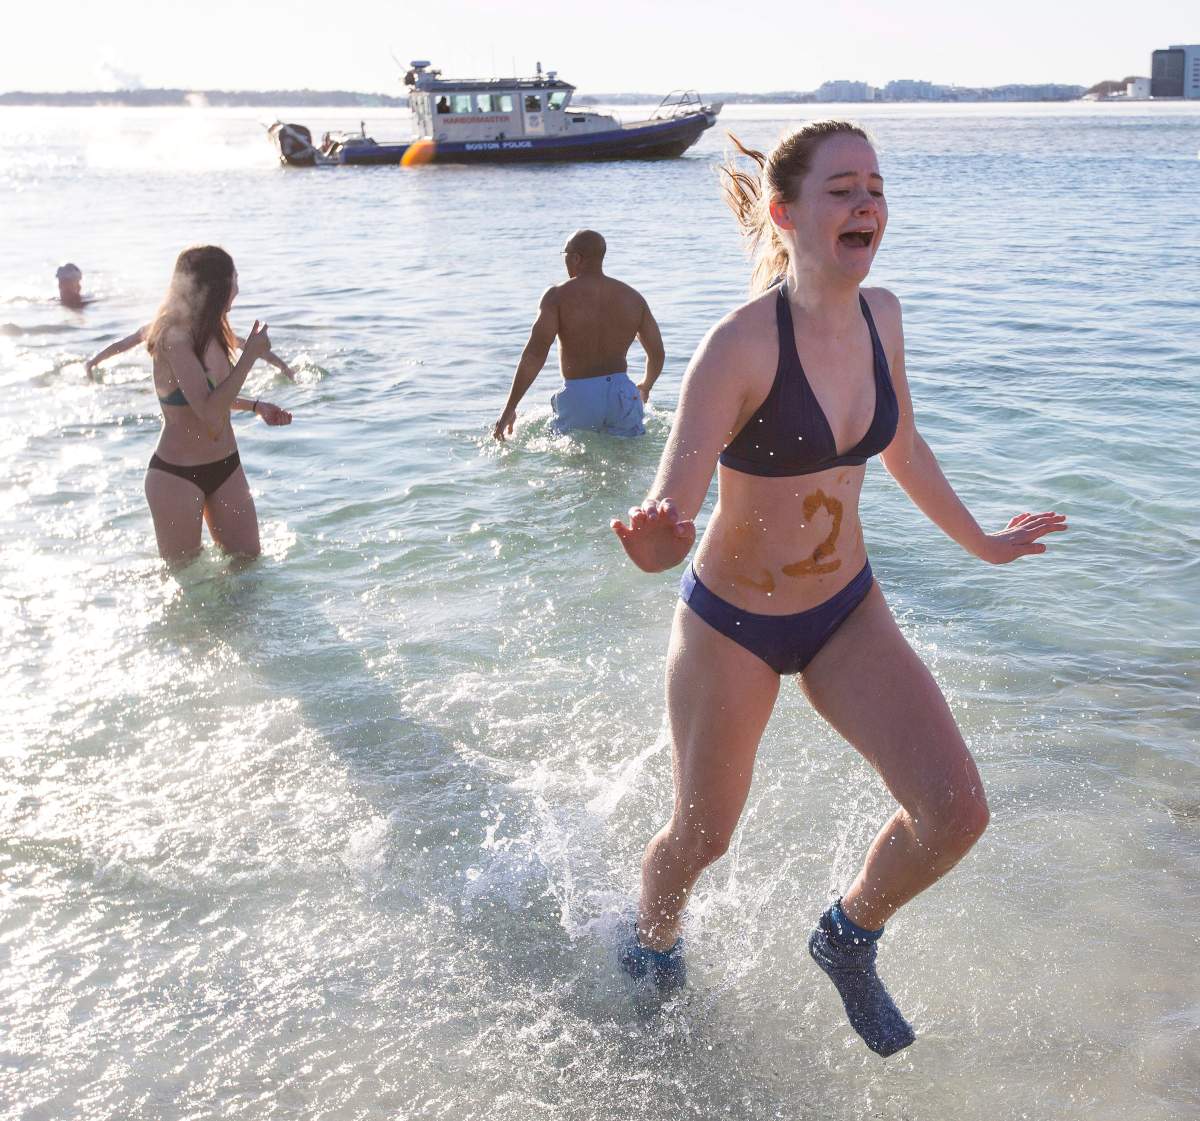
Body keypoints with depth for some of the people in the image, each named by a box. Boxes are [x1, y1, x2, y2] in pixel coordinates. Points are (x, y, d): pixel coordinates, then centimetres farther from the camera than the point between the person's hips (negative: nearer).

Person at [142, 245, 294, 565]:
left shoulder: (210, 333, 5)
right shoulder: (174, 338, -22)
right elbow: (209, 411, -31)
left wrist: (257, 406, 16)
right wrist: (250, 355, -27)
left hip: (226, 468, 8)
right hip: (177, 476, -8)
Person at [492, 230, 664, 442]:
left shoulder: (558, 295, -4)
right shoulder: (633, 297, 9)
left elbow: (535, 353, -14)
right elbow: (657, 354, 12)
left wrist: (509, 409, -13)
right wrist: (645, 387, 33)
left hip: (577, 396, -3)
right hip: (622, 393, 3)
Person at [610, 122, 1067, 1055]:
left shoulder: (880, 315, -6)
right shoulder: (740, 345, -25)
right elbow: (668, 514, -29)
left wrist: (979, 541, 23)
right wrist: (656, 538, -53)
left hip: (847, 610, 5)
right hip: (732, 624, -5)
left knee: (956, 812, -8)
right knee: (703, 834, 14)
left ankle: (849, 935, 24)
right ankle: (652, 942, 51)